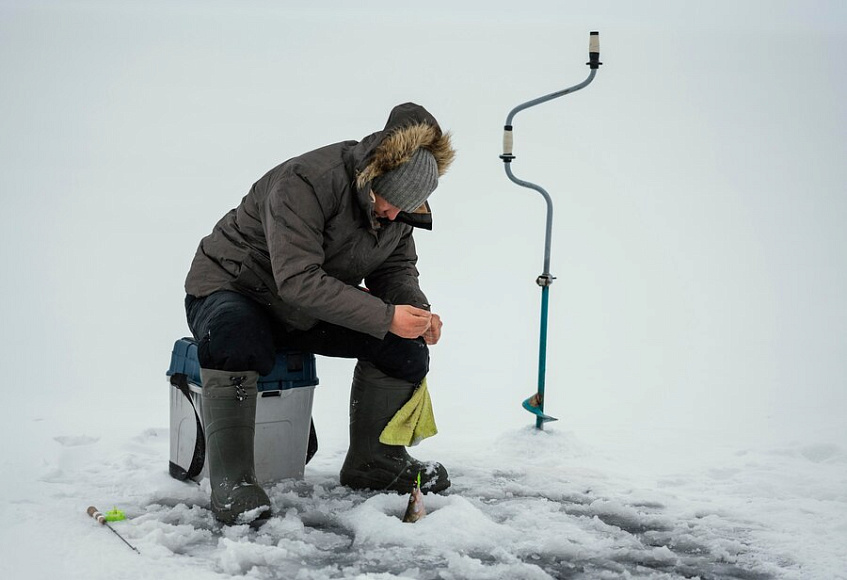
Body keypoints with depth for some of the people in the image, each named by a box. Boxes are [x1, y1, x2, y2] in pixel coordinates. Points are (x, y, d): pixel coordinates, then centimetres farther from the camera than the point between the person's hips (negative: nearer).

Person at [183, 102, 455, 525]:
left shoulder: (399, 204, -7)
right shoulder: (305, 182, -32)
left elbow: (397, 266, 5)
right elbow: (299, 281, -37)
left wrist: (416, 309, -18)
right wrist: (386, 316, -39)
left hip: (312, 314, 7)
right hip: (232, 288, -6)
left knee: (404, 345, -10)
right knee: (233, 337, -42)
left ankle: (373, 461, 8)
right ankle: (231, 479, -29)